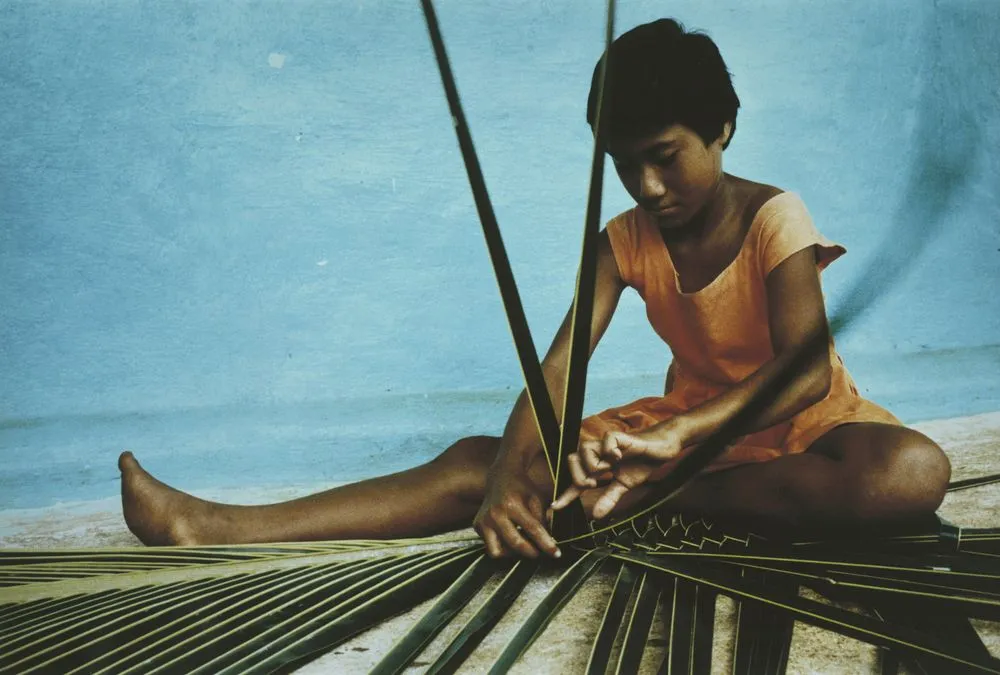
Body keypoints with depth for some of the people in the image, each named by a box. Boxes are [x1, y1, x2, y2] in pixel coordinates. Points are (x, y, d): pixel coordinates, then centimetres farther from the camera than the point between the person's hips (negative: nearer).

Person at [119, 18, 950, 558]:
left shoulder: (775, 219, -16)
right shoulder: (625, 240, -4)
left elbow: (805, 368, -30)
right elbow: (557, 368, -16)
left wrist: (671, 438, -46)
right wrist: (508, 475, -36)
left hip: (796, 420, -2)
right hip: (684, 423, 3)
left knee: (914, 471, -39)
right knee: (479, 457, -14)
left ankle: (661, 494, -32)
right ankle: (219, 529, -20)